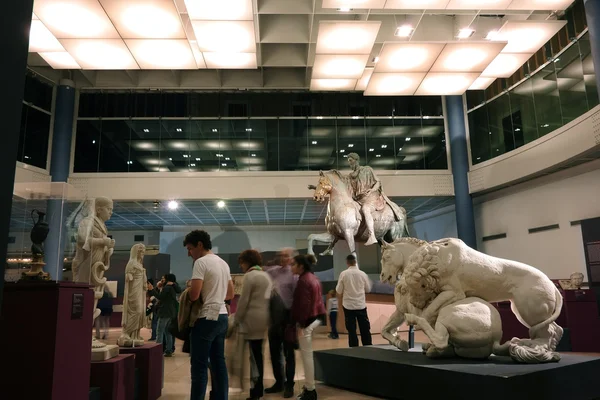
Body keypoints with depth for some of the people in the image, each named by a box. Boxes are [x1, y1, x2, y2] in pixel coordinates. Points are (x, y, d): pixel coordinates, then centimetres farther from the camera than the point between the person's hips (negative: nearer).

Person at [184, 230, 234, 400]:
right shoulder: (223, 263, 14)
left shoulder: (201, 262, -12)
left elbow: (194, 295, -18)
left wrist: (185, 297, 2)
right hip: (222, 317, 9)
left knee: (199, 365, -1)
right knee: (218, 362, 13)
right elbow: (230, 294, 19)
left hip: (207, 318, -9)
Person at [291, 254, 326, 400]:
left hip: (307, 320, -10)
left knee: (306, 355, -2)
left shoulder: (303, 280, -16)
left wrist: (301, 323, -17)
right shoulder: (313, 278, 13)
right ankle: (309, 386, 24)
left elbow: (303, 303, -20)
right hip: (316, 317, 10)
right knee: (307, 354, 16)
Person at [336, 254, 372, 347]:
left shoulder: (343, 274, -9)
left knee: (351, 330, 6)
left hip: (348, 305, -1)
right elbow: (368, 289, 8)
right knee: (365, 329, 11)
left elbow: (339, 290, -5)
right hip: (361, 305, 1)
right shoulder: (362, 273, -3)